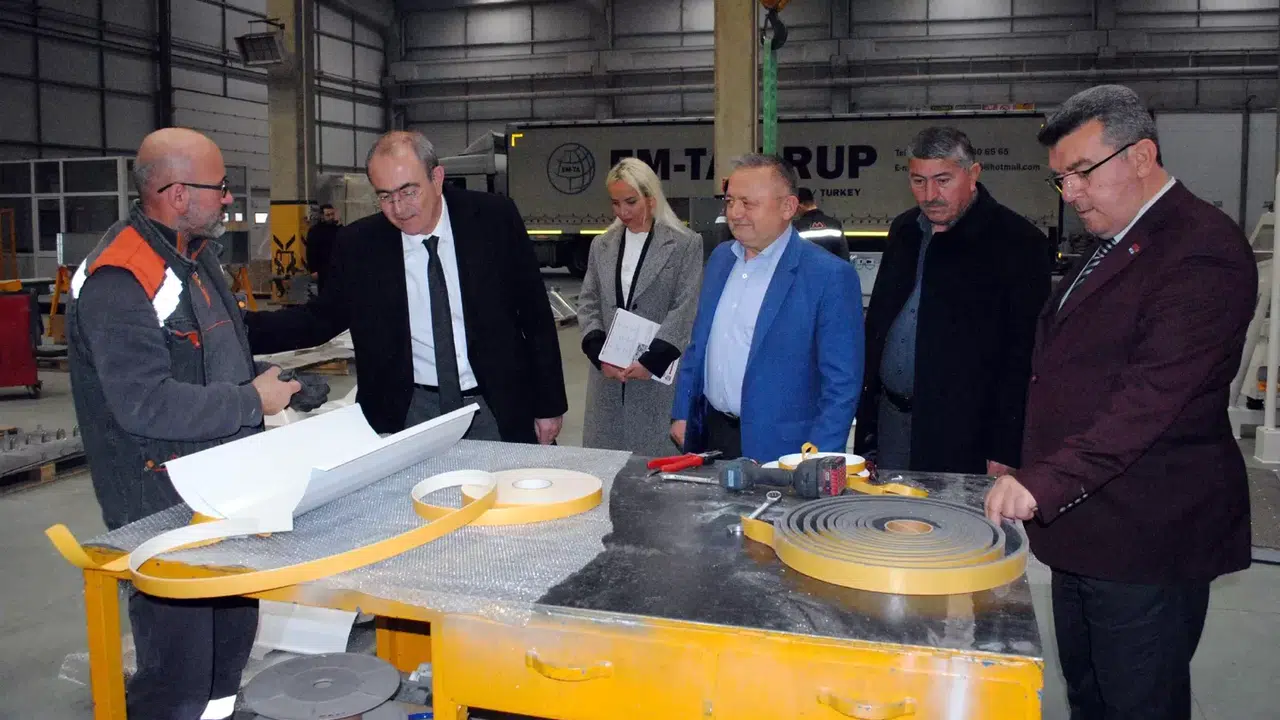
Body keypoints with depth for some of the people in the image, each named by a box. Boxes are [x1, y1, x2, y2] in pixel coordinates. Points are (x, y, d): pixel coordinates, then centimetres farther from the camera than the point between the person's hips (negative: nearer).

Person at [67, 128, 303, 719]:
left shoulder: (198, 252, 9)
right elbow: (144, 405, -27)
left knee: (234, 636, 23)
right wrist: (251, 402, -19)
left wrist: (267, 382, 8)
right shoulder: (120, 279, -21)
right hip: (165, 508, -9)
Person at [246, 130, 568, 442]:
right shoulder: (357, 244, -5)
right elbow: (322, 319, 3)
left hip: (498, 409, 0)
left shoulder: (496, 219, -7)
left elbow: (536, 315, -2)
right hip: (411, 410, 1)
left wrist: (549, 404, -1)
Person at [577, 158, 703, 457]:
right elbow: (588, 303, 11)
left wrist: (651, 361, -14)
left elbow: (686, 308, -7)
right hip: (608, 372, 4)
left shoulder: (685, 244, -1)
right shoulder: (602, 245, 14)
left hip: (660, 374, -4)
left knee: (655, 458, -4)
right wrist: (600, 354, -5)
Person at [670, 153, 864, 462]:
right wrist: (681, 413, 12)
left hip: (775, 448, -5)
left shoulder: (831, 275, -13)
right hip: (710, 434, 6)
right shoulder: (720, 258, 8)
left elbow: (842, 383, -13)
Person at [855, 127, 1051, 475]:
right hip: (891, 418, 6)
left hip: (962, 435, -6)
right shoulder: (903, 229, 11)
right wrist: (866, 412, 12)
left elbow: (1023, 356, -12)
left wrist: (1004, 451, -15)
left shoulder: (1019, 243, -9)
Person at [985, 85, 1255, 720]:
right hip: (1079, 530, 9)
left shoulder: (1204, 250, -16)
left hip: (1143, 545, -9)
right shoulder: (1108, 246, 15)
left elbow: (1153, 397, -26)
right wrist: (1034, 481, 15)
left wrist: (1046, 482, -31)